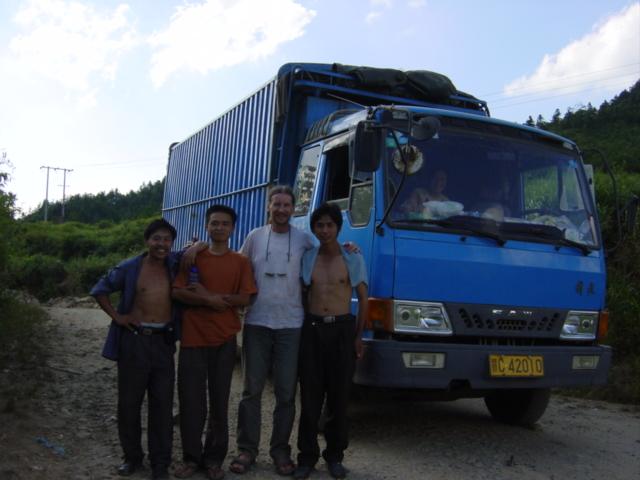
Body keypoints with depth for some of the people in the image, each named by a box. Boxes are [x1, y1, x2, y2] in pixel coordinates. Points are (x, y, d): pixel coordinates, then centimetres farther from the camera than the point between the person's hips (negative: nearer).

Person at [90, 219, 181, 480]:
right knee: (129, 402, 8)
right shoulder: (129, 268, -3)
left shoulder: (174, 264, 2)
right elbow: (99, 290, 6)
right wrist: (116, 316, -3)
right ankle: (132, 456, 25)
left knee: (162, 404, 4)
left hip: (163, 341, 1)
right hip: (134, 341, -1)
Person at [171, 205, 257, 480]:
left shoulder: (240, 262, 6)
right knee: (191, 400, 2)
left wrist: (207, 295, -11)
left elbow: (245, 299, -4)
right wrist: (211, 300, -15)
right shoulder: (193, 257, 6)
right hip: (193, 337, 0)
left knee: (220, 401, 6)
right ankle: (191, 457, 15)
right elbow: (177, 292, -3)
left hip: (224, 338, 0)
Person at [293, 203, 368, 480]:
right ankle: (307, 455, 12)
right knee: (310, 396, 3)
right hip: (312, 329, 1)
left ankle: (334, 455, 17)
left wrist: (358, 336, 0)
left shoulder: (353, 259, 3)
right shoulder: (307, 258, 7)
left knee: (339, 395, 4)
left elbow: (363, 300, 5)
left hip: (342, 329, -1)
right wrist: (301, 326, 5)